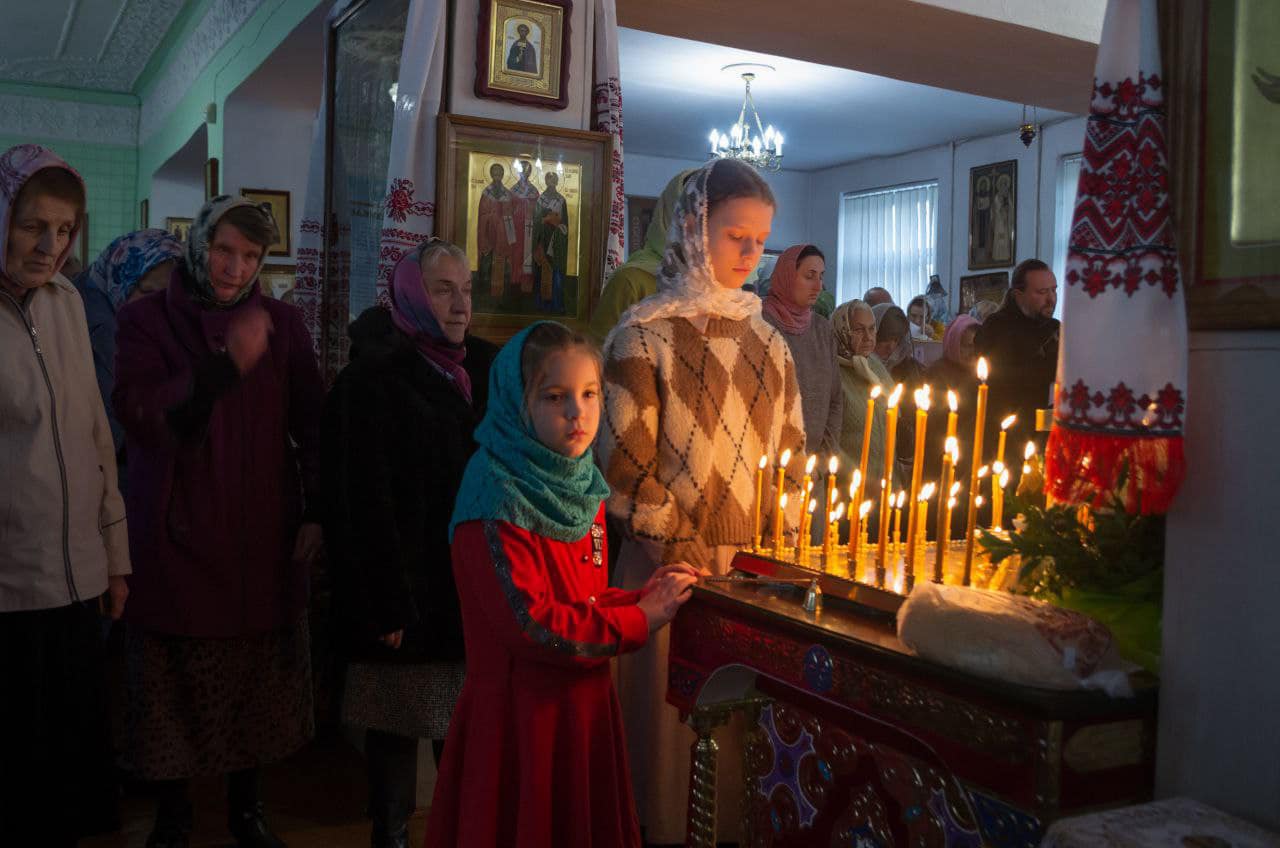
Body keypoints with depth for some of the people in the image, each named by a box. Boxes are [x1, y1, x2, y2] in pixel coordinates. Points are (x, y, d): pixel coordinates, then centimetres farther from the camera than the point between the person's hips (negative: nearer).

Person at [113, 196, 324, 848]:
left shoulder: (283, 323, 6)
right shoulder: (146, 320, -1)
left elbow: (310, 424, 9)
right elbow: (140, 417, -17)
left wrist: (315, 512, 4)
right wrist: (227, 364, -28)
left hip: (263, 537, 2)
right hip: (177, 539, -2)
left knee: (256, 680, 10)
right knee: (176, 688, 4)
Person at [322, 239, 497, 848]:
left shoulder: (483, 368, 9)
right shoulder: (371, 381, -8)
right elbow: (363, 506, -13)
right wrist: (386, 608, -16)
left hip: (473, 587, 5)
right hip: (410, 592, -5)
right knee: (397, 727, 7)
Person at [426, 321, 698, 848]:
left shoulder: (580, 488, 7)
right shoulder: (498, 502, -18)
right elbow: (530, 625, -22)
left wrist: (639, 598, -3)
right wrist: (639, 620, -13)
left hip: (584, 704, 8)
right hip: (520, 713, -8)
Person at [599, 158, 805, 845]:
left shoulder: (766, 339, 11)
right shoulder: (645, 334, -6)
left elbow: (790, 448, 14)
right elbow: (624, 465, -11)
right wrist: (684, 552, -11)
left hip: (756, 566, 5)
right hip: (673, 565, -5)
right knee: (674, 717, 4)